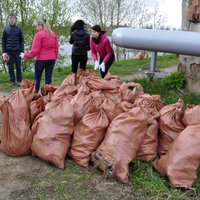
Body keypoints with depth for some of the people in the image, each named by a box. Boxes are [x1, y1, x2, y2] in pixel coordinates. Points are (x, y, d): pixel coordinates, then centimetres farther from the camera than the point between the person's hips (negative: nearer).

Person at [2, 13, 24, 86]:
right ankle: (12, 81, 14)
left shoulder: (19, 29, 4)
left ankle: (19, 81, 12)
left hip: (17, 51, -1)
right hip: (9, 51, 1)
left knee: (18, 67, 4)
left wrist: (22, 51, -5)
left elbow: (22, 41, 4)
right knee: (10, 67, 5)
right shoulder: (5, 29, 6)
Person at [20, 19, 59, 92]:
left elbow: (35, 50, -13)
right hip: (52, 59, 5)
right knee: (48, 78, 7)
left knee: (37, 79, 8)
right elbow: (56, 48, 12)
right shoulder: (53, 34, 9)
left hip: (41, 60, -5)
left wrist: (26, 55, -1)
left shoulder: (39, 34, -11)